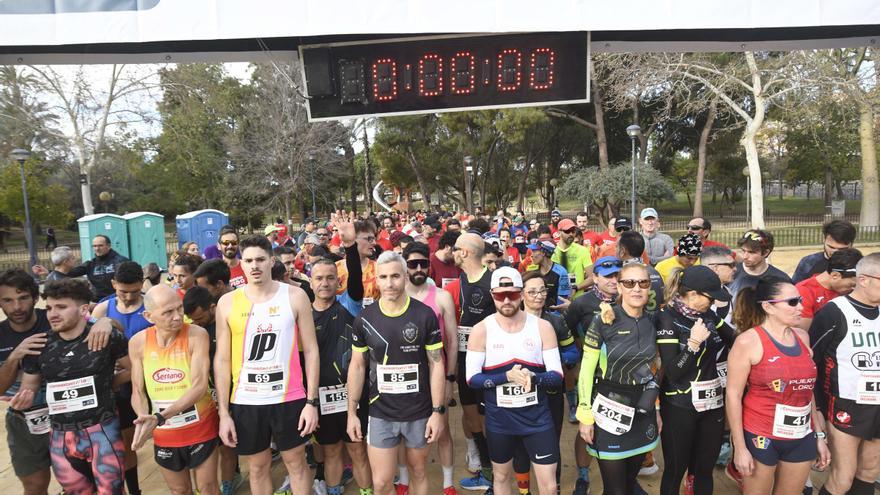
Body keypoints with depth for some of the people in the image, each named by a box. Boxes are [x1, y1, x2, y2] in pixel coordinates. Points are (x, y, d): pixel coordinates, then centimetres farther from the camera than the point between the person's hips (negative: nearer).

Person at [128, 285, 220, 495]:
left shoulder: (197, 335, -18)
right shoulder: (138, 342, -8)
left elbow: (199, 386, -23)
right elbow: (138, 392, -2)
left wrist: (159, 418, -31)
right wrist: (144, 419, -22)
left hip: (200, 428, -3)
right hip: (163, 434, 3)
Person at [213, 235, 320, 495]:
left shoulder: (295, 296, -5)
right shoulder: (227, 302, -1)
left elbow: (310, 350, -4)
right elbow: (222, 359, 2)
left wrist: (311, 402, -8)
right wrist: (224, 412, -1)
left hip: (289, 398, -1)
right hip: (245, 401, 2)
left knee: (296, 462, 13)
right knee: (258, 466, 17)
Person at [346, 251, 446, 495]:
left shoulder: (425, 315, -9)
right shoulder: (365, 318, -4)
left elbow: (436, 363, -6)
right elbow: (357, 365, 3)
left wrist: (437, 411, -9)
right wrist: (352, 412, 2)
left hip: (420, 412, -1)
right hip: (381, 413, 1)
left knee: (418, 472, 16)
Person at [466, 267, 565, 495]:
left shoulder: (542, 327, -7)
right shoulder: (481, 330, -10)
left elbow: (557, 376, -8)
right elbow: (472, 379, -11)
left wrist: (533, 378, -28)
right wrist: (507, 377, -25)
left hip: (537, 418, 0)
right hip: (499, 419, 0)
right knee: (501, 476, 21)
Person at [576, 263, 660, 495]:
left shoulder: (652, 322, 1)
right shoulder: (603, 321, -14)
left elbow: (650, 366, 14)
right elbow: (586, 371, -11)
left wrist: (657, 407, 15)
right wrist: (585, 415, -12)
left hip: (642, 411, 5)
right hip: (609, 410, -5)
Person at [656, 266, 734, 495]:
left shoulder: (707, 314, 2)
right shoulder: (667, 319, -15)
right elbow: (673, 373, -19)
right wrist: (694, 343, -27)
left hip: (713, 404, 5)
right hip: (680, 408, -5)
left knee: (705, 469, 17)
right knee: (675, 470, 10)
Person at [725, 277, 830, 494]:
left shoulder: (802, 337, 4)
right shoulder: (749, 341, -14)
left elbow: (806, 389, 12)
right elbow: (733, 395, -13)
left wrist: (819, 435, 13)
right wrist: (740, 447, -13)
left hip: (802, 437, 6)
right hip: (761, 437, -5)